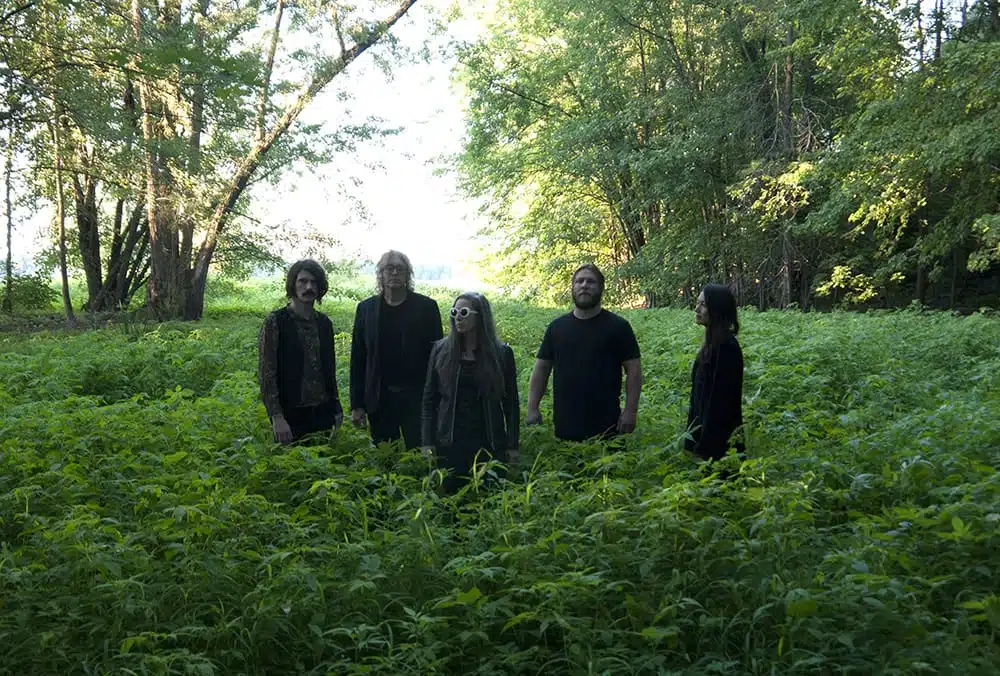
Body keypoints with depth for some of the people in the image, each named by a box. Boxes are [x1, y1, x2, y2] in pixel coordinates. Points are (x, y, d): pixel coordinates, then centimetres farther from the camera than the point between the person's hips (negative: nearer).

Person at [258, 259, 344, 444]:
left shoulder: (324, 323, 10)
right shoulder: (275, 321, -6)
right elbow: (265, 373, -10)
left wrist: (336, 408, 14)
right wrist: (276, 417, -16)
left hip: (323, 413, 5)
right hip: (291, 415, -4)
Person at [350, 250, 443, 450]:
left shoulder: (426, 307, 1)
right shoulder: (366, 309, 7)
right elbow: (358, 359, 7)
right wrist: (357, 405, 3)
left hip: (416, 397, -2)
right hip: (379, 400, 2)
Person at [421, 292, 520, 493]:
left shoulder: (501, 353, -1)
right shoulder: (441, 350, 2)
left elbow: (511, 402, 2)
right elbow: (429, 398, 4)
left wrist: (512, 446, -1)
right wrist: (428, 442, -2)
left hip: (489, 442, -1)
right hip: (450, 442, 1)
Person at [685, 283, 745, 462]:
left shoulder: (726, 347, -17)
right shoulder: (713, 342, 11)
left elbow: (721, 399, -21)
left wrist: (705, 445, -21)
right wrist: (697, 440, 17)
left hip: (718, 439, -9)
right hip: (705, 431, 9)